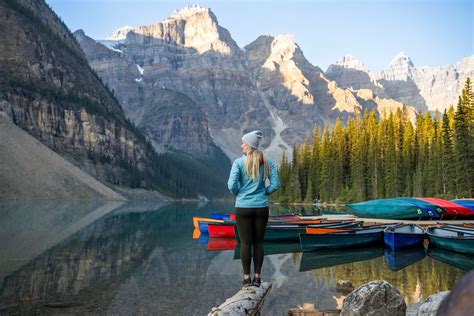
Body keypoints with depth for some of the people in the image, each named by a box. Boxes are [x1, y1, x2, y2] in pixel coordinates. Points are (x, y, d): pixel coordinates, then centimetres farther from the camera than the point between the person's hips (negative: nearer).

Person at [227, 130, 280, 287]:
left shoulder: (239, 162, -9)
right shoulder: (267, 163, 1)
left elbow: (232, 185, -13)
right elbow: (275, 184, -2)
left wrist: (237, 193, 7)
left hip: (243, 208, -2)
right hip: (261, 208, 3)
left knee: (245, 243, 5)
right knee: (259, 242, 10)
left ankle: (247, 278, 10)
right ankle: (257, 277, 14)